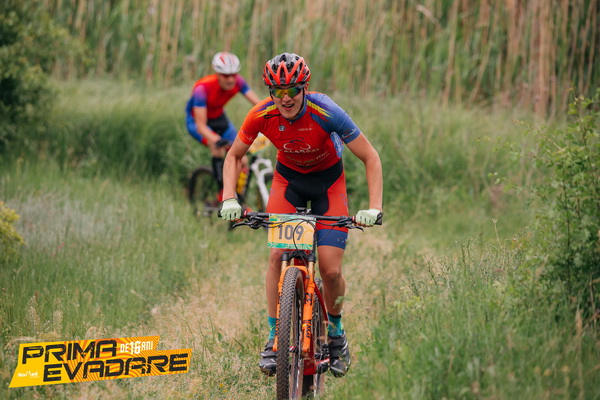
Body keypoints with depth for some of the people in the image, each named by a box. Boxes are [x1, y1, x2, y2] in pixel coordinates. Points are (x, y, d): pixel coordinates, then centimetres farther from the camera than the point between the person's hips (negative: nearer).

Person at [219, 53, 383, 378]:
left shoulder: (325, 113, -32)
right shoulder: (262, 115, -23)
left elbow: (370, 158, -24)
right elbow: (233, 156, -7)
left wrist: (373, 208, -34)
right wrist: (229, 199, -22)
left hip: (327, 180, -2)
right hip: (288, 177, 2)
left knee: (330, 269, -11)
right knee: (277, 254, -18)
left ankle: (335, 331, 17)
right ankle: (274, 338, -5)